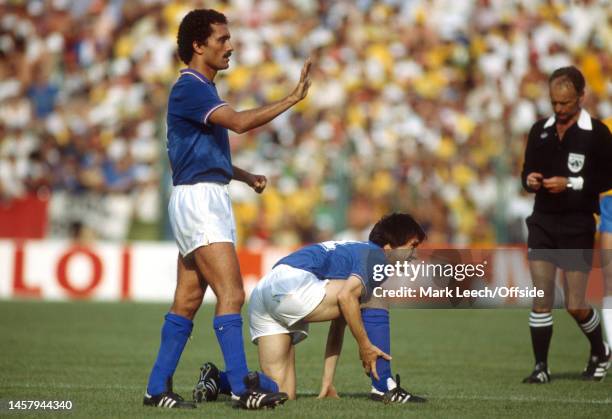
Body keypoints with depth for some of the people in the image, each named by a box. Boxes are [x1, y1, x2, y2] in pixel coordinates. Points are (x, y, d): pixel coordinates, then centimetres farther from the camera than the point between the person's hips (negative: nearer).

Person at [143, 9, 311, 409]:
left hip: (211, 199, 10)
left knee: (187, 301, 8)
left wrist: (246, 176, 15)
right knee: (231, 293, -15)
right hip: (197, 198, -10)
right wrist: (293, 98, -25)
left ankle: (158, 388, 10)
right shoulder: (189, 88, -12)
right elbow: (240, 121, -27)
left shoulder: (204, 89, 19)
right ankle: (242, 386, -17)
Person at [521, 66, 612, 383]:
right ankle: (541, 367, 5)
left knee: (575, 305, 0)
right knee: (541, 298, -3)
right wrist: (529, 180, -6)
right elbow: (527, 170, 16)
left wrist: (571, 184, -20)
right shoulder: (540, 130, 8)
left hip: (577, 227, -4)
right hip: (542, 223, 4)